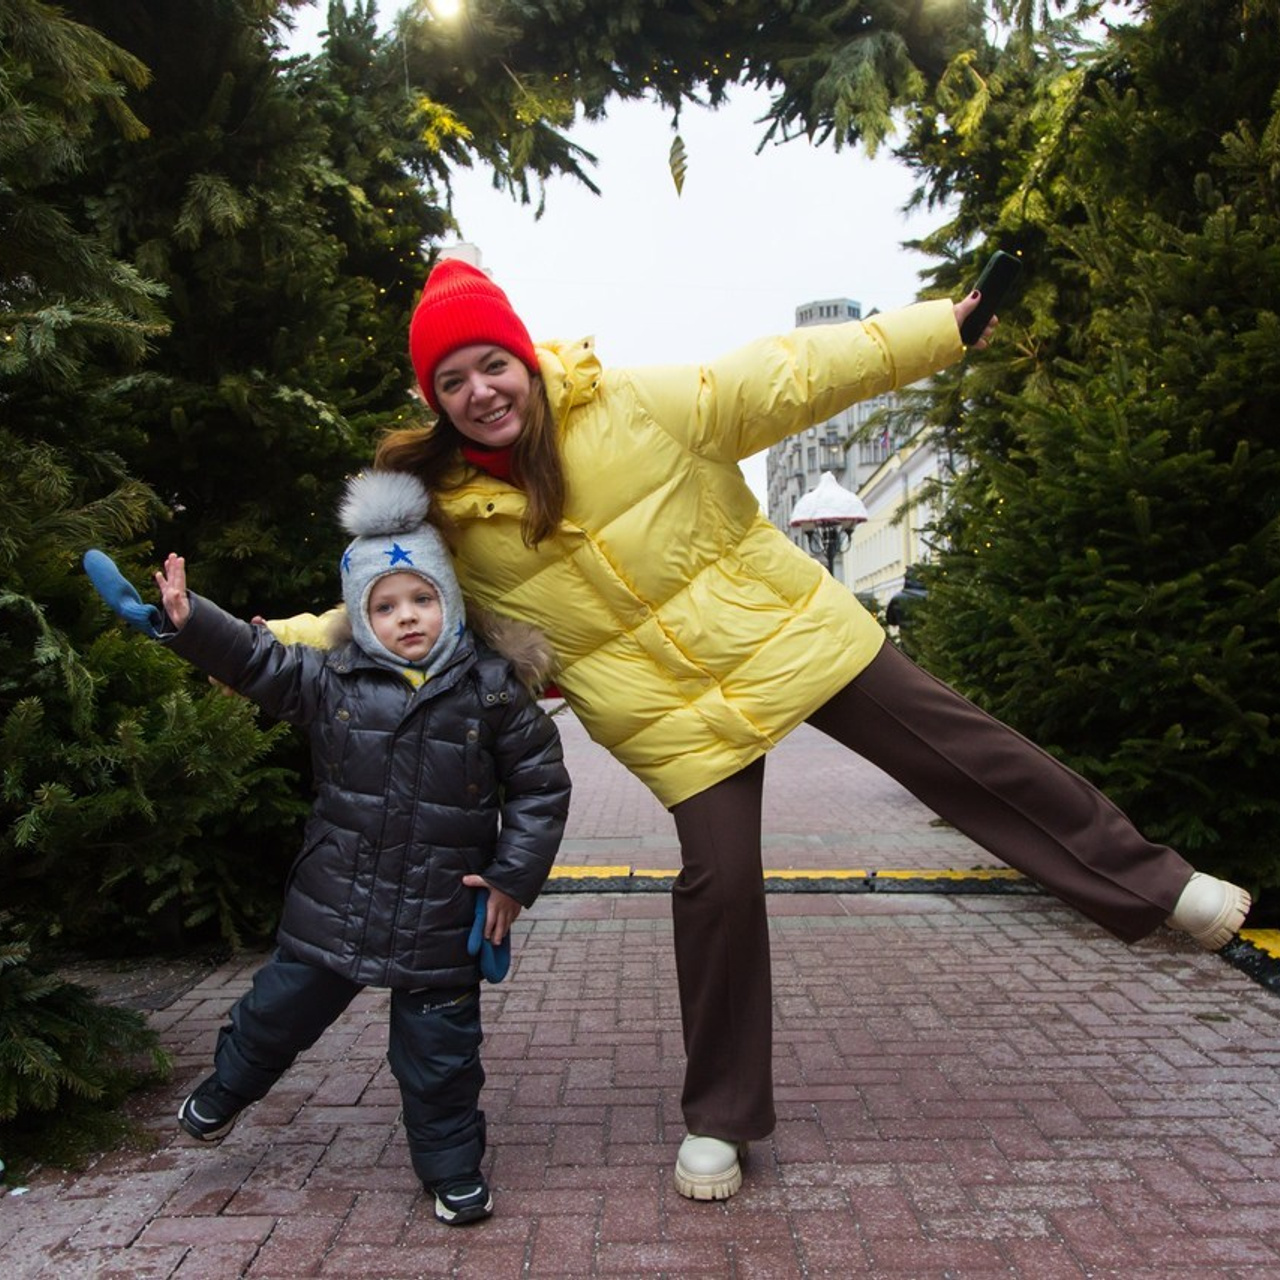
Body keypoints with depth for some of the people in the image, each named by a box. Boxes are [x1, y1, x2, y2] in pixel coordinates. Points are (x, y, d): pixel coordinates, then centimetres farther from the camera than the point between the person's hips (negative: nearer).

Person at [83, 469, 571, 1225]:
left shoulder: (492, 691, -10)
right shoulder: (333, 679, -4)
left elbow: (541, 786, -5)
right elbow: (253, 659, 1)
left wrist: (515, 877, -7)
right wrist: (185, 619, -15)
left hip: (442, 915, -2)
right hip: (335, 902, 3)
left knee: (439, 1050, 10)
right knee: (282, 1009, 22)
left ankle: (454, 1171, 32)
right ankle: (228, 1087, 53)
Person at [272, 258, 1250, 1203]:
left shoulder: (635, 406, -10)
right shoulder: (454, 520, -5)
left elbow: (785, 378, -8)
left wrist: (939, 329, -8)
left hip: (791, 633, 0)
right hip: (678, 718, 0)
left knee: (961, 750, 2)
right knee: (719, 888, -4)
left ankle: (1150, 881, 25)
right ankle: (720, 1120, 19)